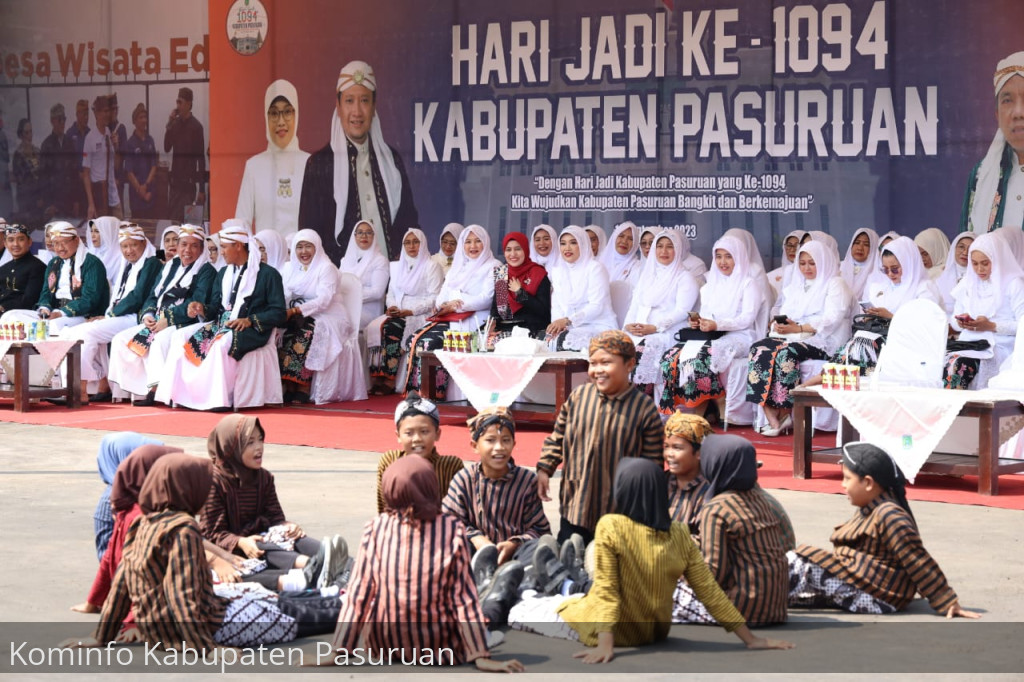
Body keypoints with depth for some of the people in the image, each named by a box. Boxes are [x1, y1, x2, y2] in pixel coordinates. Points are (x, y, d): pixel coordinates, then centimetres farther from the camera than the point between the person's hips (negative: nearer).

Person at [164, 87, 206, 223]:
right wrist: (169, 124, -7)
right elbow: (167, 148, 3)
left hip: (189, 182, -6)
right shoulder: (175, 123, 8)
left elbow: (201, 157, -9)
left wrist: (202, 189, -11)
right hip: (175, 181, 6)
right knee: (172, 217, 5)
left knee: (186, 219, -7)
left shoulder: (196, 126, -8)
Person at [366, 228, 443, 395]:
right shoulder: (397, 266, 23)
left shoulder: (431, 266, 2)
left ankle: (389, 381, -30)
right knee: (373, 327, -24)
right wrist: (392, 306, -3)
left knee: (391, 327, -33)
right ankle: (377, 379, -28)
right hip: (397, 313, 6)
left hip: (420, 316, -6)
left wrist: (410, 311, -16)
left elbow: (434, 299, -7)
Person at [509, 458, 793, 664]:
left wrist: (605, 644, -25)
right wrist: (751, 639, -4)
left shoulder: (610, 527, -22)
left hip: (612, 628, -6)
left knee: (519, 612, 14)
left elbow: (606, 590, -24)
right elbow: (710, 592, -9)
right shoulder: (680, 536, -10)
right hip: (654, 632, 6)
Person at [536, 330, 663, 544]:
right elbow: (558, 437, 11)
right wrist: (544, 468, 2)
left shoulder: (644, 408, -9)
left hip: (619, 509, -3)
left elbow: (652, 462, -4)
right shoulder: (578, 396, -1)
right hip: (575, 505, 3)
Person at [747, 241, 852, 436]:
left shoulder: (835, 285, 5)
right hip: (792, 337, 7)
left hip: (820, 340, -7)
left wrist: (799, 328, -21)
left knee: (786, 353, -36)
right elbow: (784, 312, 20)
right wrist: (779, 325, -6)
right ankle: (771, 417, -34)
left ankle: (783, 411, -25)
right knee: (759, 350, -24)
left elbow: (831, 319, -10)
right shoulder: (796, 285, 29)